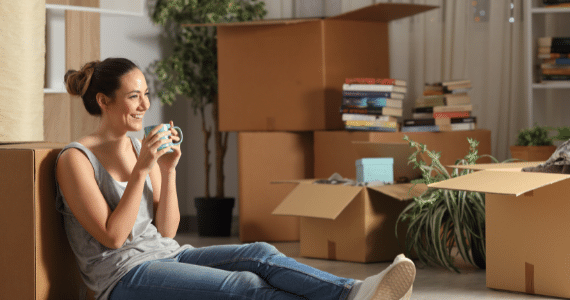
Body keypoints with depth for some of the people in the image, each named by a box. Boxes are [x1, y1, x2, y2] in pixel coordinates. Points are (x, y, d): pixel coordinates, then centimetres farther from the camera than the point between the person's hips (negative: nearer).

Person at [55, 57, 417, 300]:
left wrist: (169, 169, -4)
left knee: (259, 255, -20)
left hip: (166, 255, 7)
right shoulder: (75, 159, -8)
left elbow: (166, 230, 9)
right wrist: (141, 170, -19)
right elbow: (113, 236, -14)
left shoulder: (142, 148, 13)